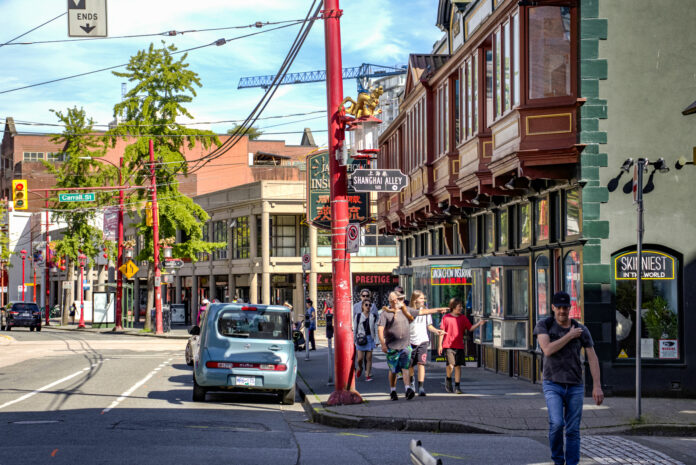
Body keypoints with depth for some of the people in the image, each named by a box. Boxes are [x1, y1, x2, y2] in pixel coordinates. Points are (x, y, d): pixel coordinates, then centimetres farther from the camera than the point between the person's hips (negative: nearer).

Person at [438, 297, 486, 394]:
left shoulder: (463, 318, 9)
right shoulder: (446, 317, 1)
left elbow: (470, 328, 6)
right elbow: (442, 331, 3)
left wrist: (479, 324, -10)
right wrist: (440, 344, 1)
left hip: (459, 346, 3)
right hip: (448, 345, -3)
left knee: (458, 366, 1)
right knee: (451, 365, -13)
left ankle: (457, 386, 8)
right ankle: (448, 379, 17)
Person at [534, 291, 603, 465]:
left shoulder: (582, 330, 0)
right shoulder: (543, 325, -5)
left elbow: (593, 359, -2)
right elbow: (547, 350, -20)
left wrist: (597, 386, -11)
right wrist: (570, 336, -14)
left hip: (575, 386, 2)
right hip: (553, 385, -2)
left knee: (573, 430, 1)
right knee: (557, 424, -19)